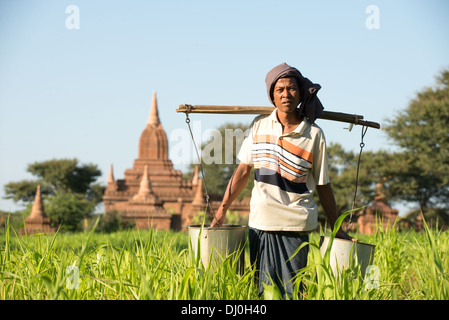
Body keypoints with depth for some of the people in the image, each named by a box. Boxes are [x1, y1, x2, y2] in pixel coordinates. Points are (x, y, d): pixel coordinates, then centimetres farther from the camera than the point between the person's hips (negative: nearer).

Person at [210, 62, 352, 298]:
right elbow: (244, 170, 12)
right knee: (259, 290, 5)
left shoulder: (314, 135, -2)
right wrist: (222, 210, 9)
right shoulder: (259, 125, 6)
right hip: (259, 223, 3)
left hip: (295, 226, -3)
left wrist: (337, 229, 5)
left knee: (291, 291, -3)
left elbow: (323, 186, 3)